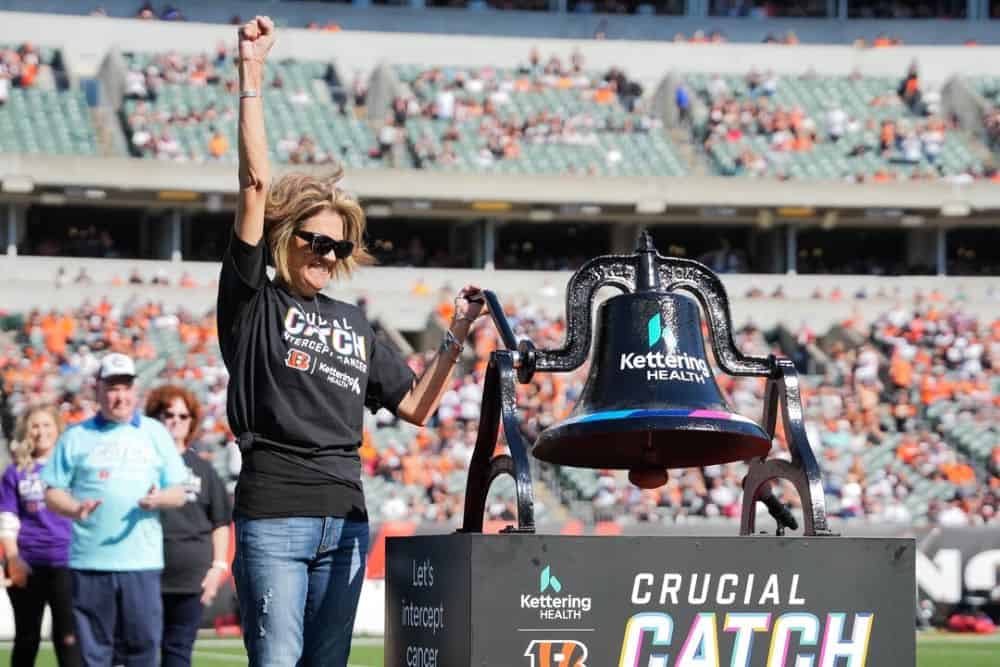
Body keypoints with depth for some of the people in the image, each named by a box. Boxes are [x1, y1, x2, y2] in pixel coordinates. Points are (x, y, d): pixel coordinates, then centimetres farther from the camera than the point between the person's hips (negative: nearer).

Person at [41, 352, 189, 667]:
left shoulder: (155, 433, 13)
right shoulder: (75, 437, 10)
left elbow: (178, 493, 12)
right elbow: (52, 493, 8)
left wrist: (158, 499, -10)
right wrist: (75, 509, -14)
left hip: (142, 561, 1)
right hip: (90, 561, -1)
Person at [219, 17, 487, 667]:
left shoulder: (354, 324, 19)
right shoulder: (254, 300, 4)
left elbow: (416, 406, 20)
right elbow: (257, 184, -4)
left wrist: (457, 337, 9)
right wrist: (252, 74, -9)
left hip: (346, 519, 5)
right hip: (273, 516, -5)